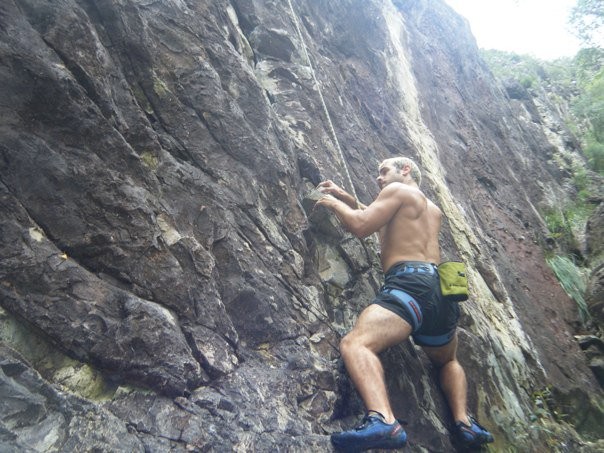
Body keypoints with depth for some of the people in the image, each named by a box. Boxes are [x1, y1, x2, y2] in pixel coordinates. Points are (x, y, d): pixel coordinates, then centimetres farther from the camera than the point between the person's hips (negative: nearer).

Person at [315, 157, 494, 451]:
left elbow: (360, 227, -2)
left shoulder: (398, 190, 9)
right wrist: (346, 198, 40)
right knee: (447, 361, 34)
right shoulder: (433, 209, 34)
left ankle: (383, 420, -46)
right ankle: (464, 421, 17)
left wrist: (334, 204, 16)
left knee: (354, 344, -24)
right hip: (440, 289, 9)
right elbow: (386, 222, 43)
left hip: (411, 283, -8)